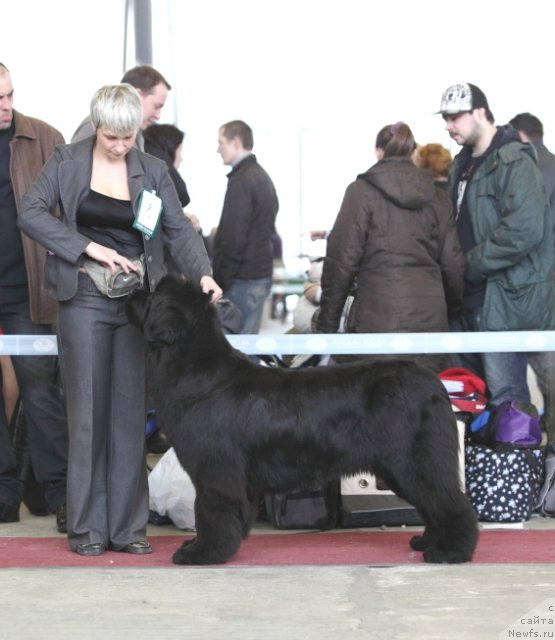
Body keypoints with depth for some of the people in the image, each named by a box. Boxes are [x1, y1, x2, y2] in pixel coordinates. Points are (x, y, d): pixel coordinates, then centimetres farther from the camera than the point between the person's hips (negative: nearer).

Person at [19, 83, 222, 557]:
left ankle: (128, 525, 10)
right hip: (85, 300, -2)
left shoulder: (153, 171, 8)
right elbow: (32, 213, -7)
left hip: (139, 301, 2)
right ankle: (87, 527, 7)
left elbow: (178, 228, 3)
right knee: (88, 412, -1)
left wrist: (202, 273, -14)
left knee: (131, 415, 3)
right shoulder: (67, 162, 2)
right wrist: (89, 247, -15)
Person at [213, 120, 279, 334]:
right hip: (262, 273, 10)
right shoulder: (263, 176, 16)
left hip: (243, 277, -9)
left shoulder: (241, 180, -14)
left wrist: (221, 280, -15)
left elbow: (233, 236, -19)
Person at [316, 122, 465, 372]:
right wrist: (451, 308, 25)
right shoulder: (437, 196, 13)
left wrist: (327, 322, 1)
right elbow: (452, 262, 12)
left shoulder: (362, 191, 1)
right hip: (431, 315, 4)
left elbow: (342, 258, -3)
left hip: (380, 317, -4)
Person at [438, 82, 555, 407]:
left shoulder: (514, 162, -12)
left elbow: (525, 230, -24)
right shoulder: (463, 165, 16)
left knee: (506, 399, -7)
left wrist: (471, 266, -17)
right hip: (467, 299, 9)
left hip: (504, 301, -9)